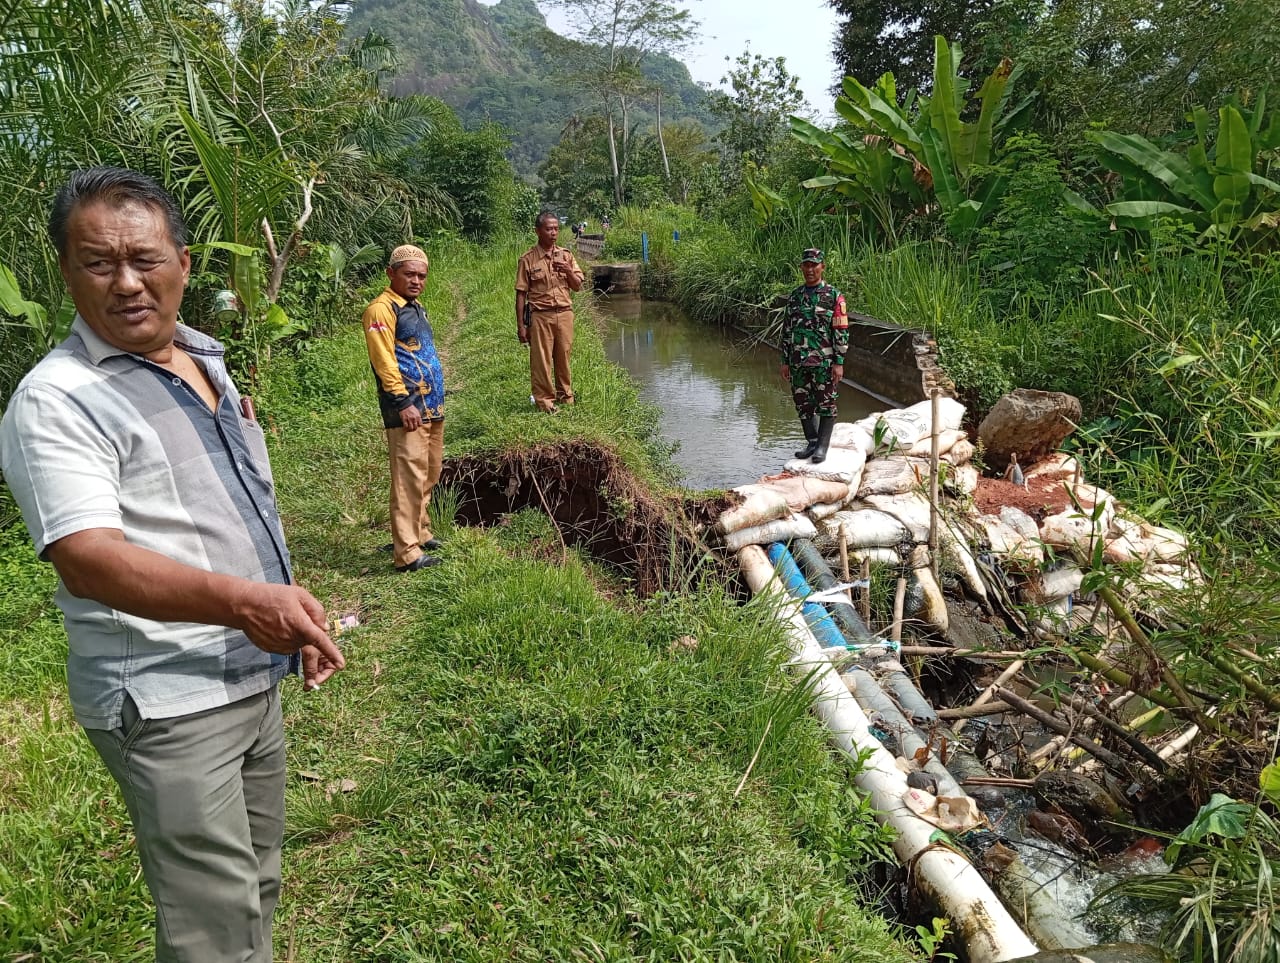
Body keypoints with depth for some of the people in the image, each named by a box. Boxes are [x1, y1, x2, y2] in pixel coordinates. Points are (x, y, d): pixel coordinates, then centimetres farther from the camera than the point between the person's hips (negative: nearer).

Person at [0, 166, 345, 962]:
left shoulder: (205, 359, 9)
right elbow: (87, 558, -28)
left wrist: (291, 606, 19)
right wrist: (239, 600, -42)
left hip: (255, 676, 8)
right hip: (167, 700, -8)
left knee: (258, 888, 22)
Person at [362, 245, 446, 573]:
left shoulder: (417, 308, 18)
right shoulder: (382, 309, -9)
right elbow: (384, 362, -17)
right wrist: (403, 402, -21)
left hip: (432, 406, 10)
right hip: (407, 408, -9)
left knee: (429, 475, 16)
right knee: (410, 478, -11)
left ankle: (419, 533, 29)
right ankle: (406, 552, -8)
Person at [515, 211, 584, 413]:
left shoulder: (566, 256, 8)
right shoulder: (528, 259, -3)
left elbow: (578, 286, 11)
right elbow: (521, 294, -2)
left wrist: (568, 271, -10)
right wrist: (521, 325, -6)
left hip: (564, 314, 3)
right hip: (540, 315, -3)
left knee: (564, 357, 10)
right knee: (541, 360, -1)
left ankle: (565, 396, 25)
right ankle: (544, 401, 9)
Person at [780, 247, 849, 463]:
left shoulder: (834, 296, -4)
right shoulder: (794, 296, 10)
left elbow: (841, 332, -6)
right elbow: (787, 330, 14)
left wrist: (839, 362, -11)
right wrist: (785, 361, 10)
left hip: (824, 362, -5)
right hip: (798, 362, 5)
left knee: (826, 405, -1)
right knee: (803, 404, 9)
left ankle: (822, 446, 6)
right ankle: (811, 442, 22)